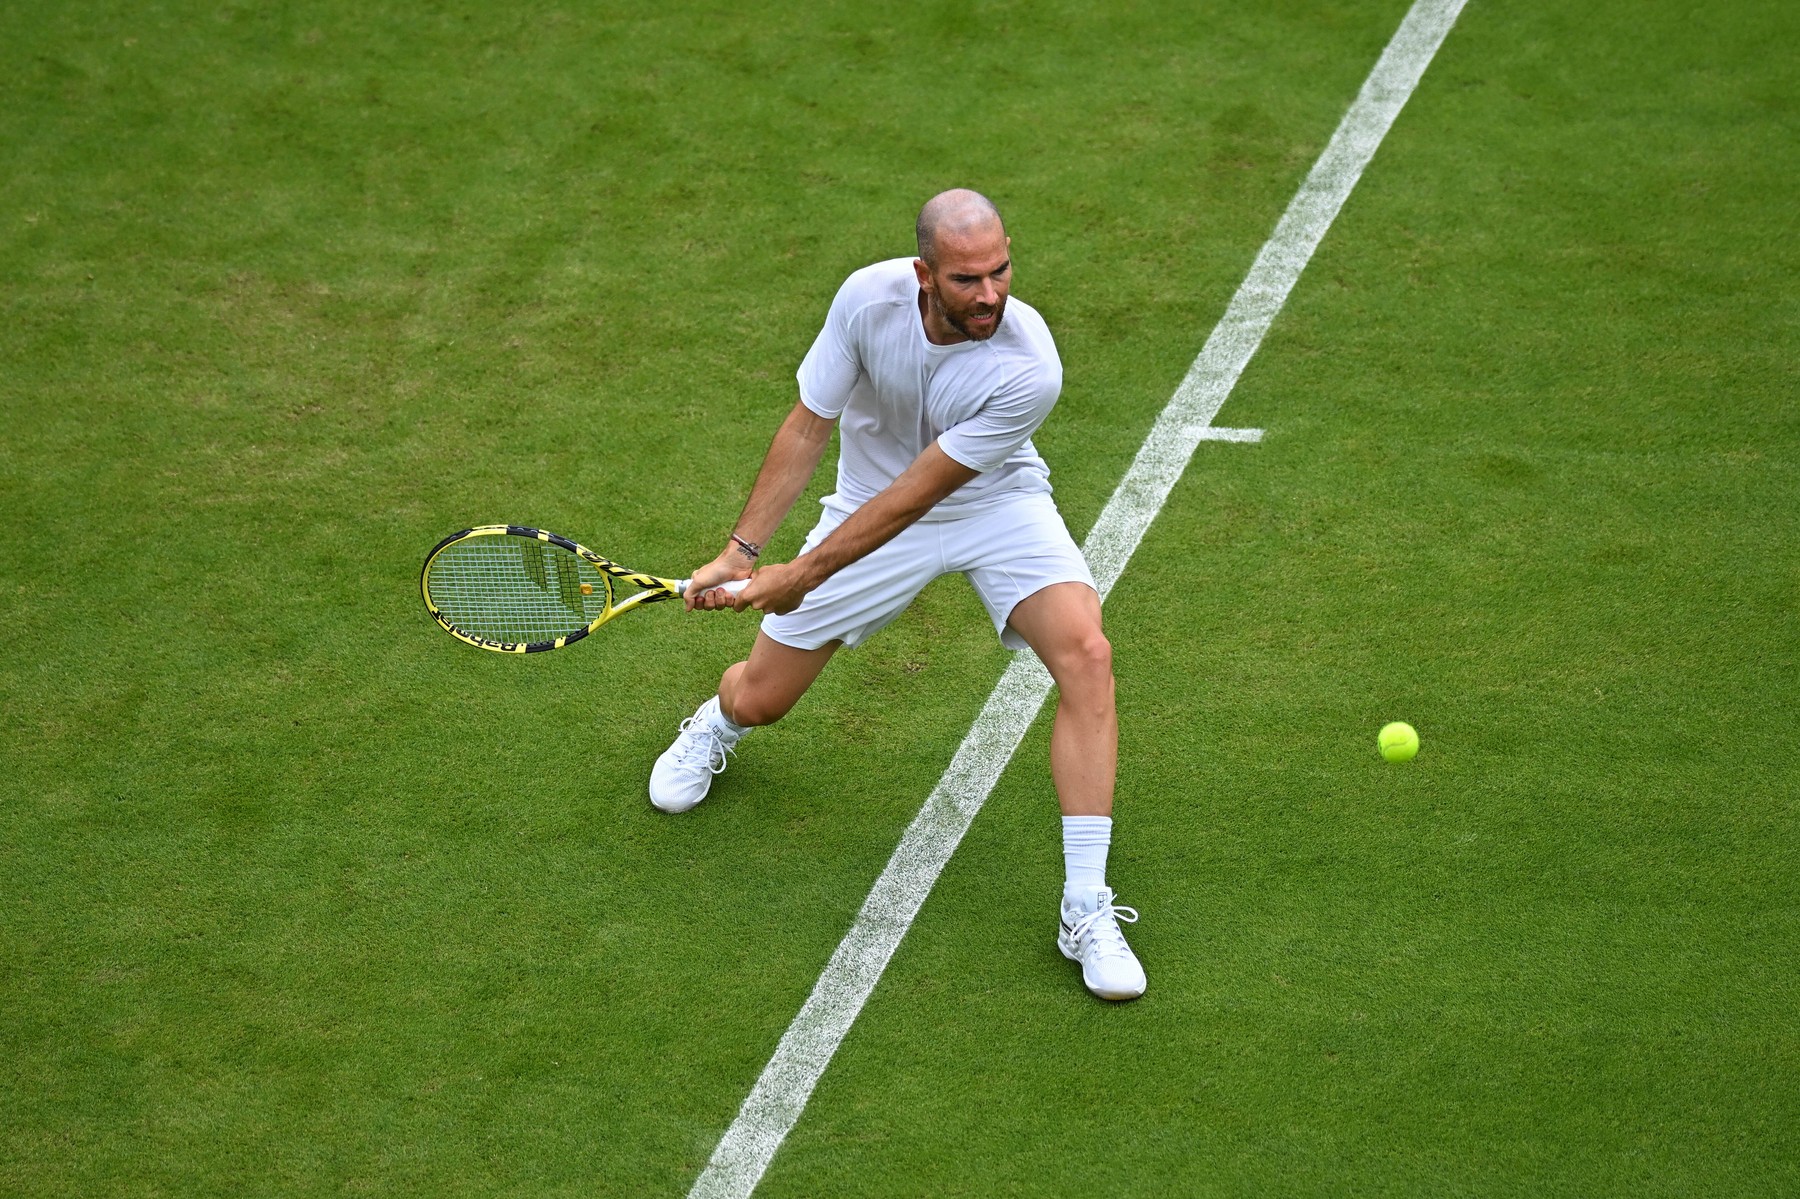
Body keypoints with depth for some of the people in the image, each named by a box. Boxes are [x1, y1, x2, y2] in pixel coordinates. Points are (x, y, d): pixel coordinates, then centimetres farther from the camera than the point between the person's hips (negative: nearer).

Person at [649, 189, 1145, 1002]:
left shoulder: (1029, 369, -34)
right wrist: (741, 552, -16)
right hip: (871, 503, 2)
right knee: (757, 701, 5)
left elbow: (914, 497, -28)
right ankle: (715, 724, 49)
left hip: (996, 507, -2)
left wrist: (804, 574, -25)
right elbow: (807, 428, -12)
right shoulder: (869, 297, -26)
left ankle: (1086, 910, -24)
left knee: (1085, 654, -29)